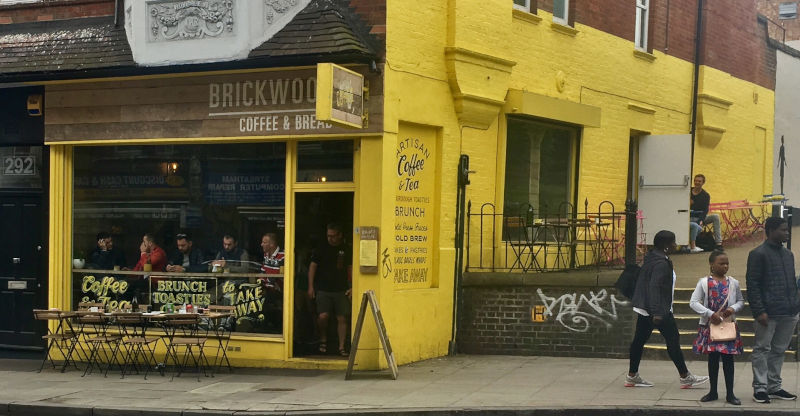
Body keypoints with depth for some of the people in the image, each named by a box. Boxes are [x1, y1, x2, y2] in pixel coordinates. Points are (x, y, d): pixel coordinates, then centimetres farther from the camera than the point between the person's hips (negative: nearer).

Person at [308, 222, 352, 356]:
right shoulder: (322, 249, 4)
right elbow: (312, 266, 6)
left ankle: (341, 347, 6)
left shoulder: (347, 250, 7)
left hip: (341, 290, 1)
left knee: (342, 318, -3)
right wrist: (310, 286, 1)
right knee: (323, 316, -15)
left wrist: (351, 287, 4)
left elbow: (350, 269, 12)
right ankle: (323, 340, 11)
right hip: (323, 289, -1)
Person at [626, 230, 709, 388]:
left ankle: (632, 376, 15)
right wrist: (657, 313, -28)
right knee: (673, 340, -1)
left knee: (639, 340, 10)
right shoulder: (661, 263, -19)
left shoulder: (650, 258, 11)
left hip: (644, 308, 10)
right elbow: (655, 287, -26)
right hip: (660, 310, -10)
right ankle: (685, 377, 7)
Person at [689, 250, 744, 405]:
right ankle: (713, 392, 18)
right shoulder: (704, 282, -4)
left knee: (728, 358, 1)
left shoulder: (733, 283, 4)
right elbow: (694, 302, -7)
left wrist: (733, 308, -9)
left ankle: (730, 393, 8)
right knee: (713, 358, 7)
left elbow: (741, 301, 13)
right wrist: (710, 313, -16)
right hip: (710, 325, -1)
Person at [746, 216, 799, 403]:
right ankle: (760, 388, 5)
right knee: (762, 349, 0)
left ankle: (774, 386, 20)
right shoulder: (758, 254, -7)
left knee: (778, 351, 12)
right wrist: (759, 311, -17)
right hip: (768, 314, -7)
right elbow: (752, 285, -11)